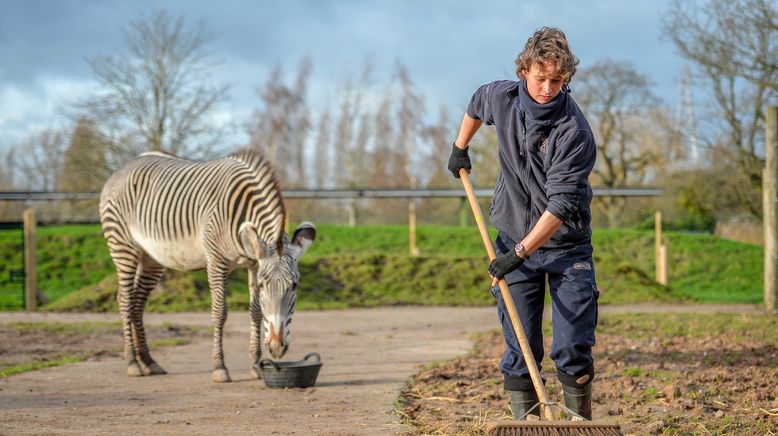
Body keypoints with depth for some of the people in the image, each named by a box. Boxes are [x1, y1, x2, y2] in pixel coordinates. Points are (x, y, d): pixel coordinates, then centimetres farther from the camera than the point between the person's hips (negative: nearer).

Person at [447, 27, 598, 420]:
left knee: (573, 348, -6)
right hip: (514, 242, 4)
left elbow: (561, 204, -25)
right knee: (520, 348, 3)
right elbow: (477, 104, 21)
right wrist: (460, 148, 27)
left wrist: (520, 251, -29)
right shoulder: (502, 97, -6)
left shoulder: (574, 131, -22)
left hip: (566, 245, -4)